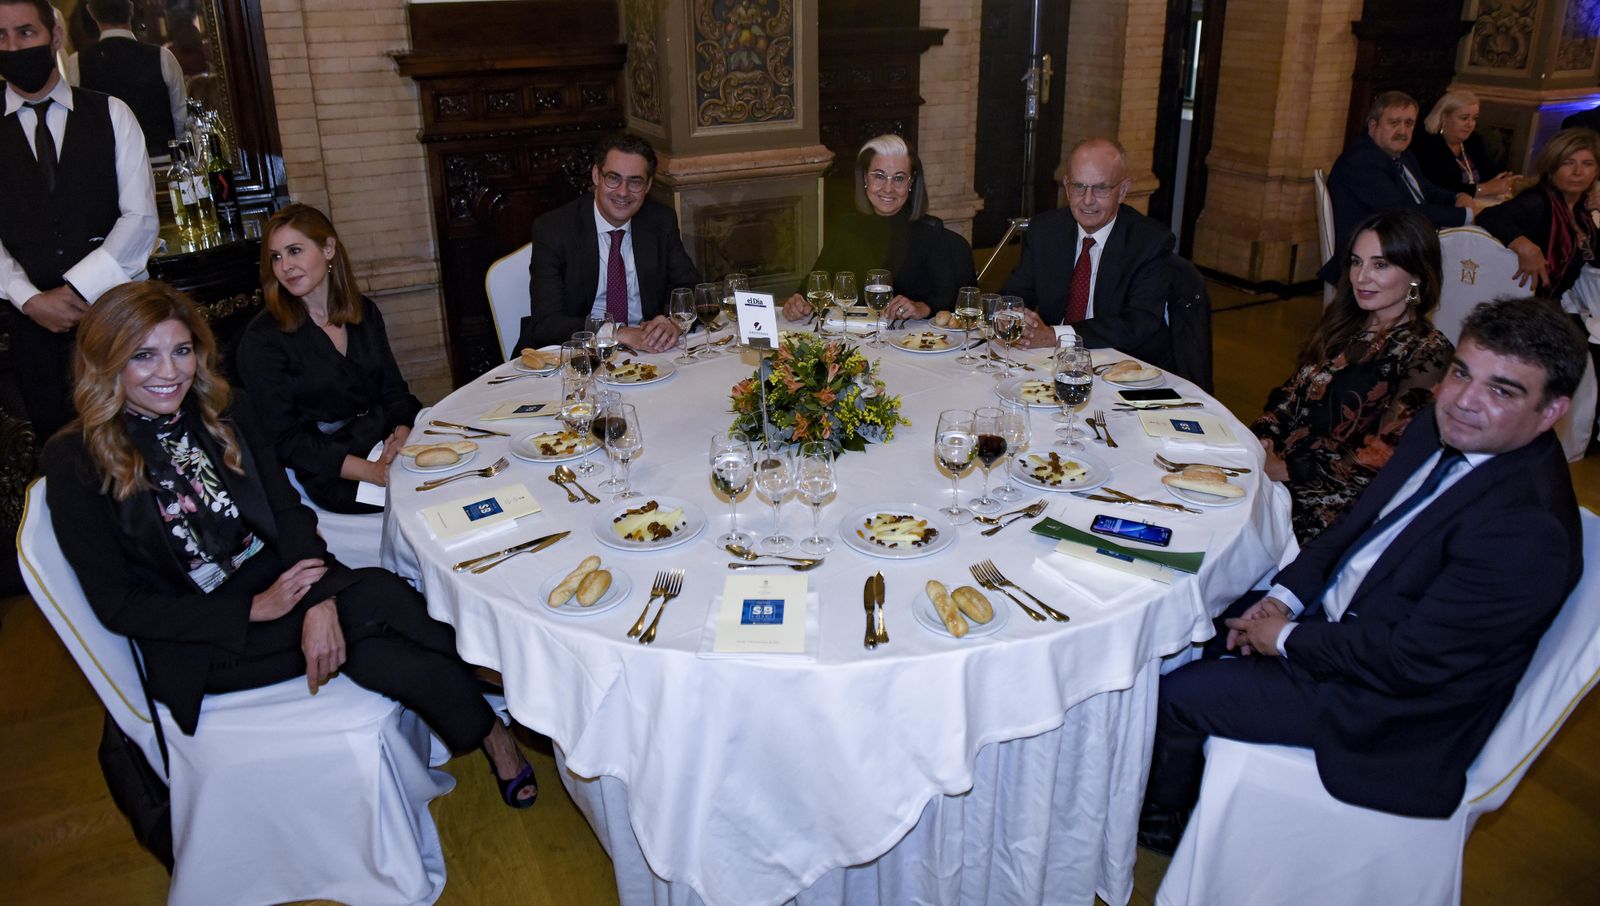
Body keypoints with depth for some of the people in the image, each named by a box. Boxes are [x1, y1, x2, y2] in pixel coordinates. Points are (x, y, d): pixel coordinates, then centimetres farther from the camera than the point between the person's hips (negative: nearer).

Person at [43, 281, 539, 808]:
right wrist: (253, 610, -20)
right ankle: (490, 732, -13)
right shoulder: (77, 462, -10)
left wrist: (320, 600, -22)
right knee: (374, 601, -28)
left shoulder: (221, 413, 3)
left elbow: (288, 511, -2)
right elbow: (117, 605, -10)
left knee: (376, 592, -30)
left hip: (274, 580, 4)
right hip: (196, 638, -4)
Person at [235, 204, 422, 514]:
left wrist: (402, 434, -11)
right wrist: (371, 472, -21)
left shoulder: (364, 312, 11)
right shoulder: (262, 339, -5)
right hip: (336, 478, -6)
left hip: (389, 444, 6)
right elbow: (284, 440, -9)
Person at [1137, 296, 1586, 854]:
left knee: (1178, 694, -8)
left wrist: (1289, 637, -17)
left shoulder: (1527, 531, -31)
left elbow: (1410, 661, -29)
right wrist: (1285, 595, -3)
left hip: (1393, 702, -8)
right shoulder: (1440, 433, -4)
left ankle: (1158, 822, 24)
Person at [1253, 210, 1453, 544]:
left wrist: (1286, 469, -16)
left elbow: (1383, 455, -14)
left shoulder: (1427, 353, -9)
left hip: (1334, 497, -6)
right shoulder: (1345, 323, 13)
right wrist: (1263, 437, -5)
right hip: (1277, 458, 7)